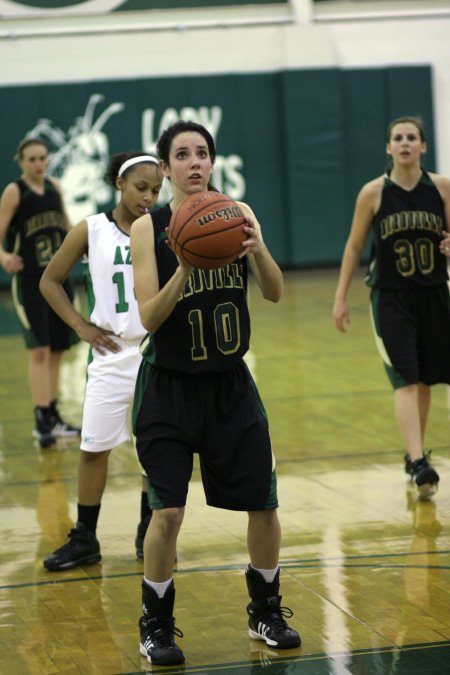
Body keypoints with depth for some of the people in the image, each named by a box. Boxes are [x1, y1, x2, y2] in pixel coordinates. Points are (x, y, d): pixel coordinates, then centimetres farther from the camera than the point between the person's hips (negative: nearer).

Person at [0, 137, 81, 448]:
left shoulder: (55, 187, 8)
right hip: (29, 281, -6)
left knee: (57, 350, 11)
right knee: (39, 350, -12)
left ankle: (53, 416, 22)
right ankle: (41, 421, -12)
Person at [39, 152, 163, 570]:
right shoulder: (91, 231, -4)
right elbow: (50, 281, 4)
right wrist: (81, 326, -5)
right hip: (112, 356, -1)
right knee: (94, 447, 2)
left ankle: (148, 532, 23)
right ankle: (84, 540, 11)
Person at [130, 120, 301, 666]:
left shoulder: (236, 213, -1)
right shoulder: (148, 228, -10)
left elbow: (275, 294, -7)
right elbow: (148, 318, -16)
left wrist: (258, 247, -27)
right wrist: (185, 268, -32)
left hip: (230, 384, 3)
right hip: (169, 389, -3)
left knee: (263, 503, 6)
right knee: (167, 512, -10)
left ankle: (265, 611, 27)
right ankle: (156, 625, 10)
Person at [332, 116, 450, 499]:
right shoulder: (374, 193, -6)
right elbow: (354, 246, 2)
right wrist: (341, 298, 0)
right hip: (391, 298, -3)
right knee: (405, 381, -13)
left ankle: (416, 454, 30)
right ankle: (418, 464, -20)